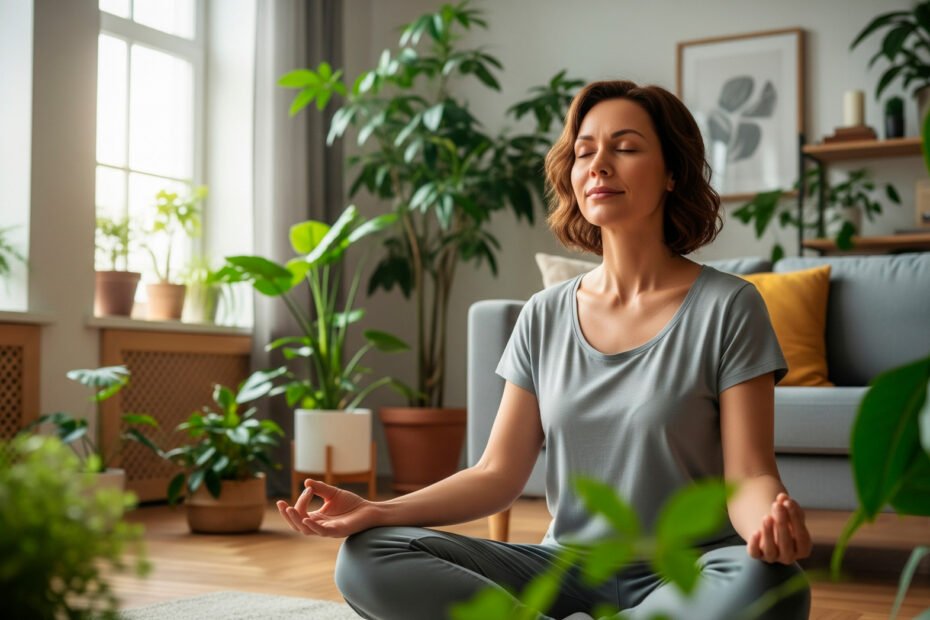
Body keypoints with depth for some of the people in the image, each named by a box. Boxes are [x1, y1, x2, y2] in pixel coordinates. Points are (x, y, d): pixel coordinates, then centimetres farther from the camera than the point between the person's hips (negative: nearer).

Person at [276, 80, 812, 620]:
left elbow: (749, 477, -8)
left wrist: (773, 520, -33)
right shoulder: (544, 317, 6)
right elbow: (497, 474, 4)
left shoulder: (725, 307, -5)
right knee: (368, 559, -16)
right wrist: (374, 512, -11)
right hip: (565, 570, 3)